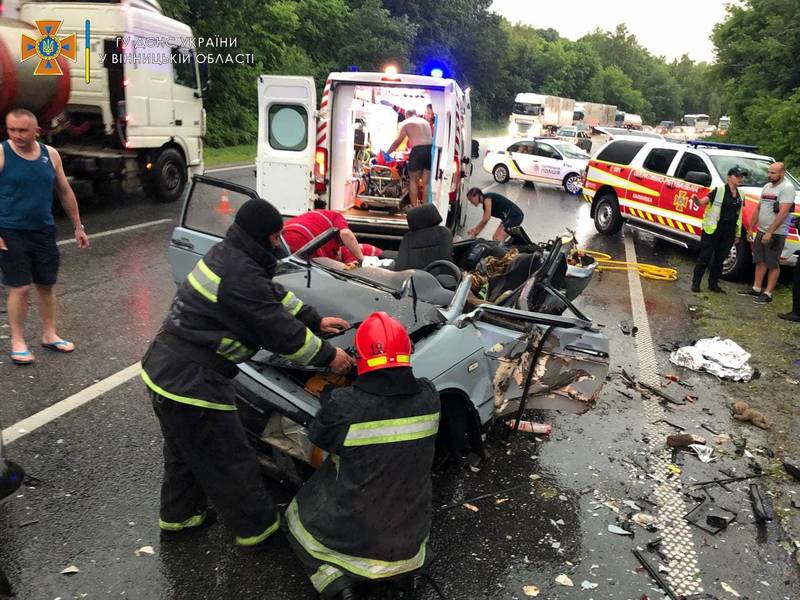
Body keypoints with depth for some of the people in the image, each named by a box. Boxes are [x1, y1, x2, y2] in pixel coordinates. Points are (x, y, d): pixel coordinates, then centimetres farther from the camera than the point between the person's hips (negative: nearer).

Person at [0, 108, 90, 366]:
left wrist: (78, 226, 12)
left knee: (47, 285, 11)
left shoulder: (50, 154, 3)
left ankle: (49, 335, 25)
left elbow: (65, 192, 12)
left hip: (44, 231, 4)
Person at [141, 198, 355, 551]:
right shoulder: (241, 276, -24)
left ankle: (178, 518, 47)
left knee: (185, 453, 28)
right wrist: (328, 356, -6)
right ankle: (257, 529, 26)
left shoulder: (226, 255, 7)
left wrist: (315, 321, 17)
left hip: (163, 369, 10)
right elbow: (280, 331, -19)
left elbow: (274, 296, 16)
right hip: (191, 384, -10)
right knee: (230, 462, 8)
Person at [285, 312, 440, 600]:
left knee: (297, 518, 25)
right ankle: (411, 559, 14)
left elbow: (318, 437, -7)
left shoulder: (344, 405, -27)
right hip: (410, 532, 4)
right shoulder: (429, 397, -15)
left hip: (353, 534, -4)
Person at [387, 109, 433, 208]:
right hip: (431, 149, 5)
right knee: (427, 182, 9)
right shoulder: (425, 121, 24)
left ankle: (414, 207, 4)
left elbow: (398, 141, 7)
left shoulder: (406, 123, 9)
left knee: (413, 180, 7)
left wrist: (387, 152, 17)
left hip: (418, 150, -4)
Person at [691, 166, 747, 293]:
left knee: (720, 258, 11)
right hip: (713, 229, -6)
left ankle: (713, 284, 20)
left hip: (729, 232, 6)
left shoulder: (740, 196, 12)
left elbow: (738, 216, 16)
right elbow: (703, 201, -15)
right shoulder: (719, 190, -6)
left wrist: (737, 234, 15)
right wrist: (696, 199, -39)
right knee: (705, 256, -3)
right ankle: (695, 282, 5)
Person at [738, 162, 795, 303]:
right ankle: (756, 289, 22)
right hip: (761, 231, 8)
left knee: (773, 265, -1)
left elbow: (783, 213, -21)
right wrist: (751, 227, 17)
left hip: (776, 234, -8)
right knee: (760, 261, 13)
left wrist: (769, 233, -24)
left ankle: (767, 294, 4)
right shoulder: (766, 187, 11)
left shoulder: (787, 188, -14)